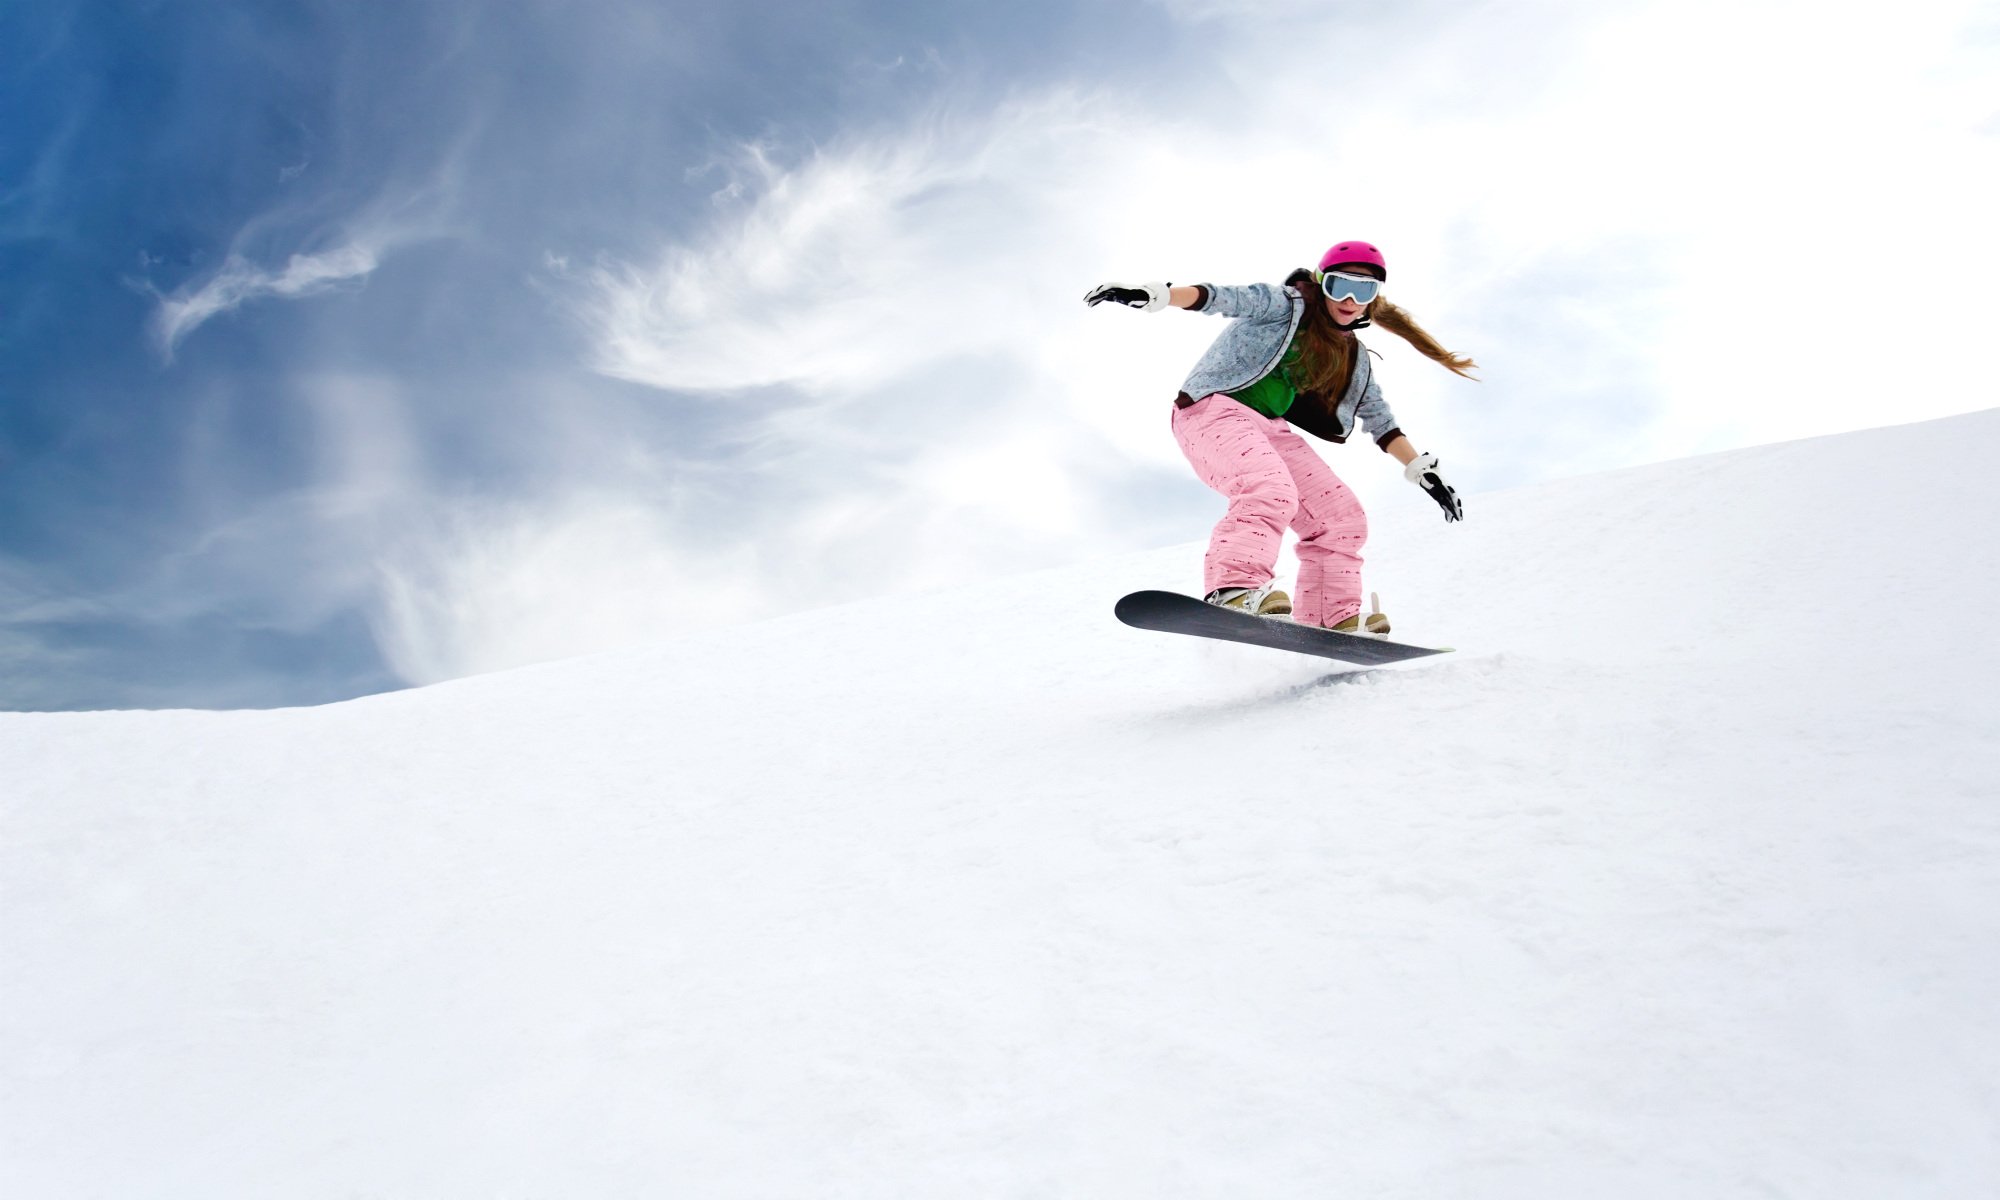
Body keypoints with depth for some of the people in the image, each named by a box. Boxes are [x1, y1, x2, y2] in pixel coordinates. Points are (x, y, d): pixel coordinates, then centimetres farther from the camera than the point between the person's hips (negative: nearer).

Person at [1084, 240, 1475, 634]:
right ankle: (1232, 590, -50)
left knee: (1342, 518, 2)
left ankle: (1333, 620, 6)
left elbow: (1379, 418, 23)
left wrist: (1422, 469, 16)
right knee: (1271, 491, -35)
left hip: (1269, 430, 8)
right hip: (1215, 409, -8)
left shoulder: (1354, 359, 18)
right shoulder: (1285, 303, -2)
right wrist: (1155, 294, -29)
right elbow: (1223, 297, -15)